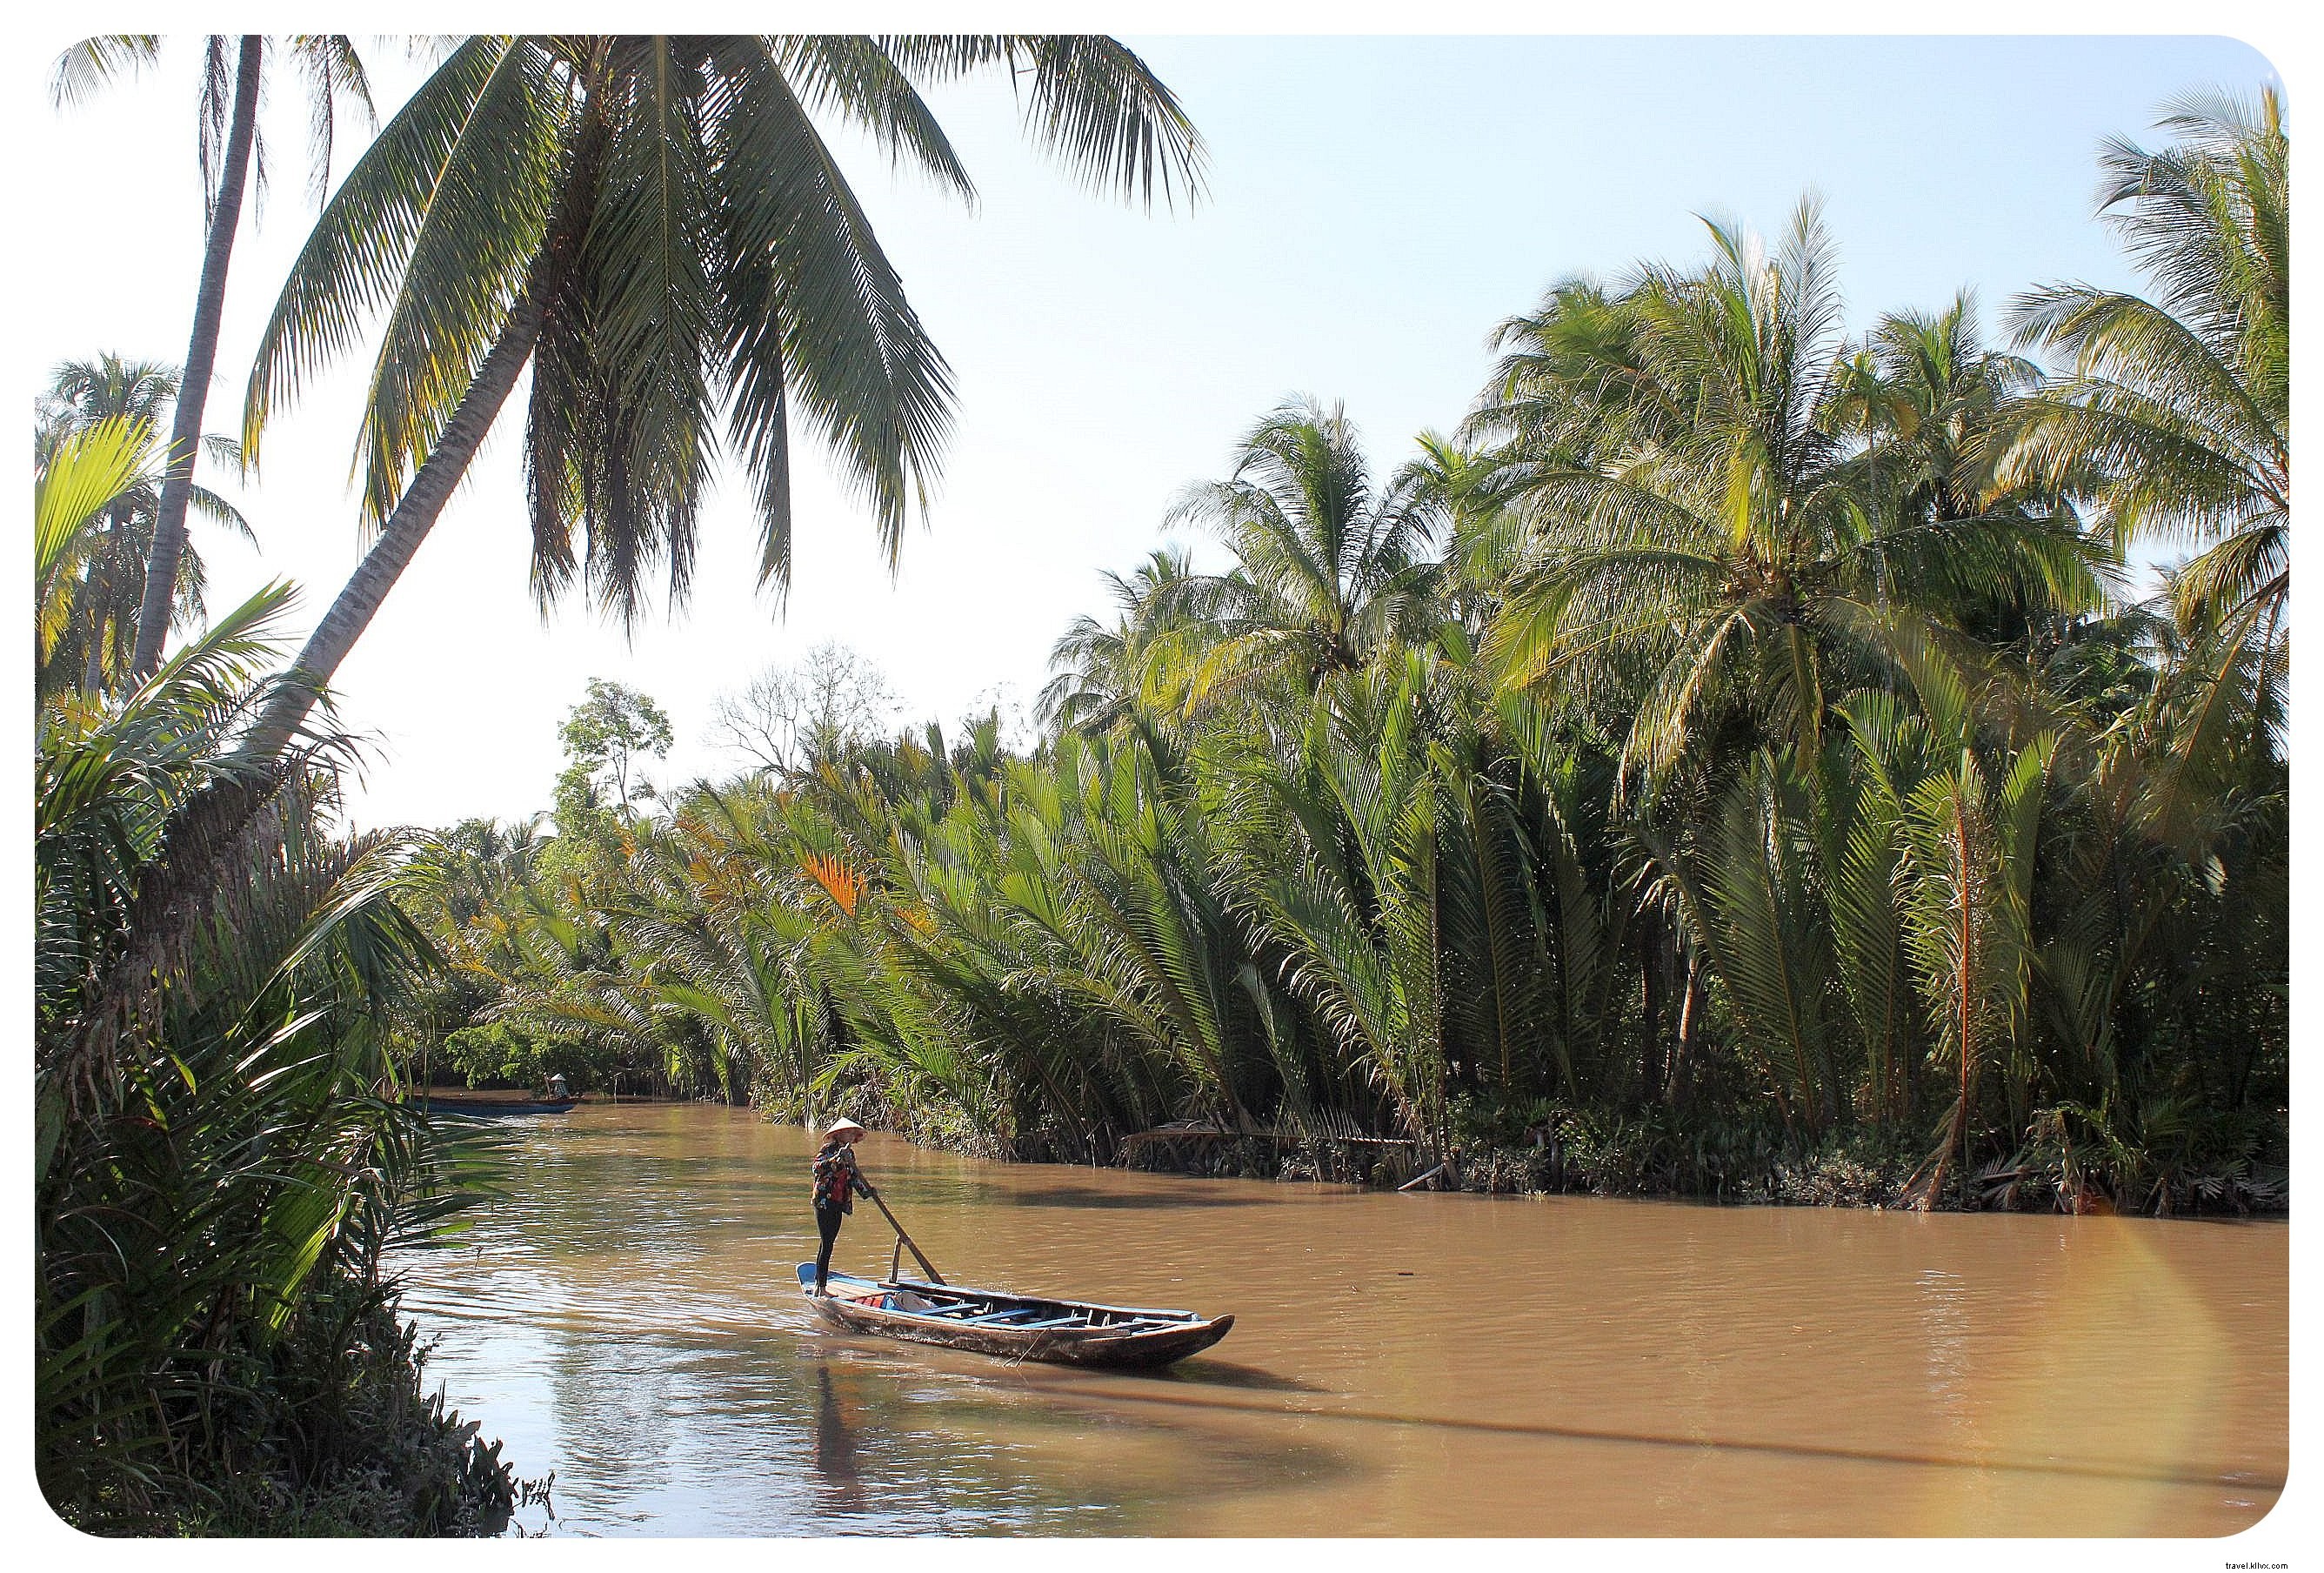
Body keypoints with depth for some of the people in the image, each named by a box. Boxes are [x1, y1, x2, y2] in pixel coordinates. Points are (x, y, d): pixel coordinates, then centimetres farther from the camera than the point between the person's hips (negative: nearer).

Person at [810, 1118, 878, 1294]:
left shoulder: (850, 1153, 14)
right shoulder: (828, 1149, -8)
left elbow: (854, 1178, 20)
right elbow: (817, 1167, -24)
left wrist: (868, 1190, 8)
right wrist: (837, 1159, -34)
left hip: (839, 1204, 8)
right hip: (824, 1202, -8)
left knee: (828, 1243, 13)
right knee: (827, 1243, -10)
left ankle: (818, 1284, 21)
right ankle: (821, 1288, -8)